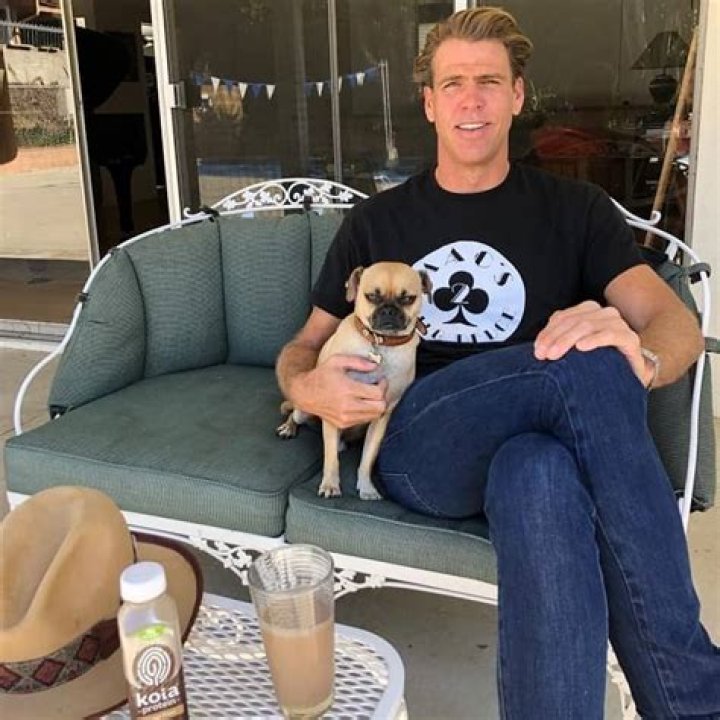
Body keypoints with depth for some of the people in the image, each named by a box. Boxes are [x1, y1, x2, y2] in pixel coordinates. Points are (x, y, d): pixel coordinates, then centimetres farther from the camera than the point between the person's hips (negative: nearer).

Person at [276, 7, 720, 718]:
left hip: (533, 444, 1)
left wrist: (641, 356, -25)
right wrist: (307, 388, -10)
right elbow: (303, 348, 18)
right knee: (585, 366, -32)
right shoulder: (376, 221, 16)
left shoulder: (575, 209, 14)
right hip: (413, 449, 0)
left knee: (541, 475, -40)